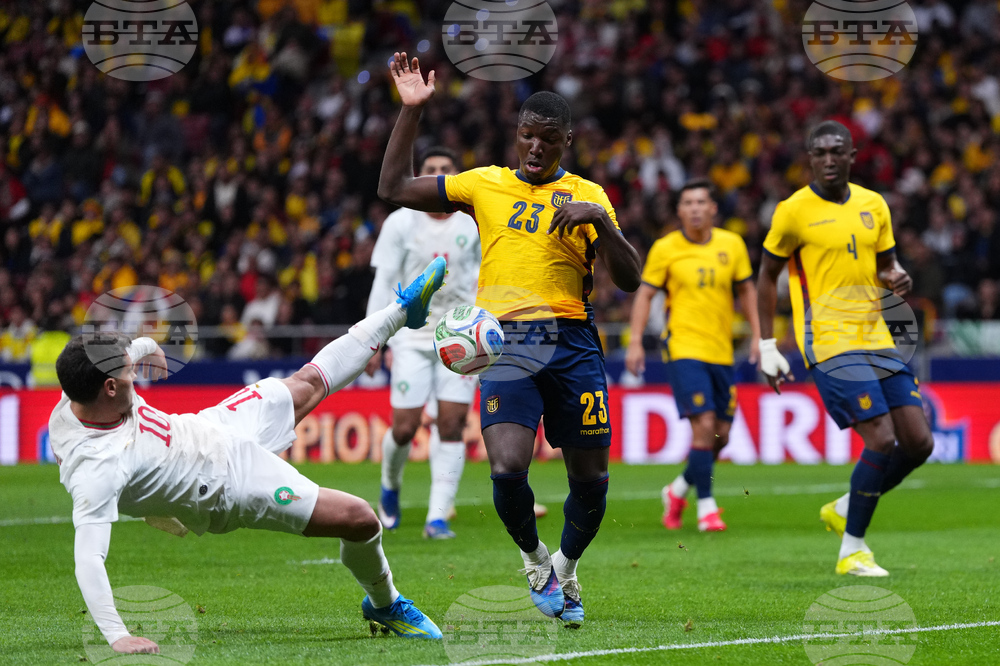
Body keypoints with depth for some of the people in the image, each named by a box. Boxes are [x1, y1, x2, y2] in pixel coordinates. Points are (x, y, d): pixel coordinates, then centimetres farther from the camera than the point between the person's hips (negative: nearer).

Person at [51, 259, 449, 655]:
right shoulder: (95, 468, -39)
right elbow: (87, 558, -44)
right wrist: (116, 636, -49)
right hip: (229, 486, -8)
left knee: (309, 383, 26)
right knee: (360, 520, -7)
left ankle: (403, 310, 49)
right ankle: (385, 606, 25)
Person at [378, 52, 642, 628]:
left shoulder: (588, 196, 9)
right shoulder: (486, 185, 12)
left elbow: (630, 279, 2)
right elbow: (395, 188, 11)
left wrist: (600, 220, -14)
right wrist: (412, 111, 7)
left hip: (572, 343, 1)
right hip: (507, 343, -1)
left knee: (591, 480, 3)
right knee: (507, 468, -19)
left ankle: (565, 569, 32)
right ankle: (533, 558, 11)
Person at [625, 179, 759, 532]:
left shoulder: (732, 244, 5)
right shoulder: (665, 248, -3)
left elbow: (746, 290, 15)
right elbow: (645, 294, 1)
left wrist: (756, 335, 8)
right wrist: (635, 341, -7)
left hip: (721, 352, 4)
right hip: (684, 348, -4)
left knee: (721, 435, 6)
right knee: (704, 426, -16)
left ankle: (678, 490, 29)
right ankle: (706, 507, -6)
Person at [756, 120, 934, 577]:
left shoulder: (873, 205, 10)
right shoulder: (794, 211, -5)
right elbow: (767, 276, 3)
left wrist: (897, 279, -5)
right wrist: (767, 347, 0)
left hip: (876, 340, 6)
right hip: (830, 345, -6)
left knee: (919, 443, 1)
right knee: (882, 440, -17)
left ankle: (844, 510, 22)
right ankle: (852, 551, -3)